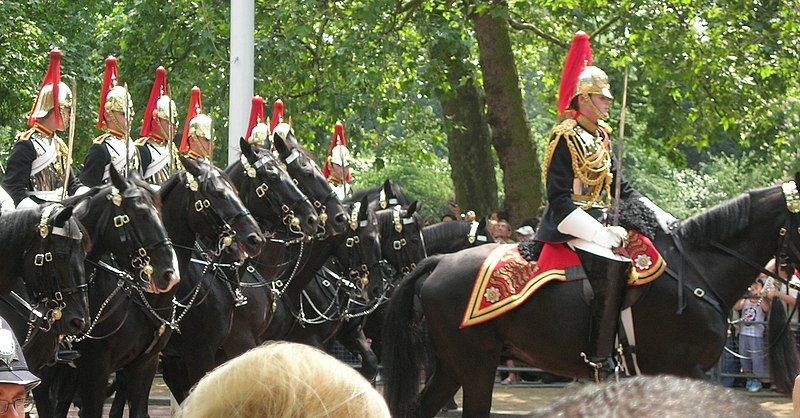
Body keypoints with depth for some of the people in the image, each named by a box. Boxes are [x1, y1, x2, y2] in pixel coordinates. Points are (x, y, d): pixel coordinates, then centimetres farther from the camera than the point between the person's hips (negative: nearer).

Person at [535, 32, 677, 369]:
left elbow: (621, 188, 19)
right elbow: (559, 198, -18)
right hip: (570, 226, -10)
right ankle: (601, 356, -31)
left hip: (598, 220, 10)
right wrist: (600, 234, -25)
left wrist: (657, 214, 6)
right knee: (612, 262, -29)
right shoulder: (565, 138, -12)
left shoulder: (601, 136, 15)